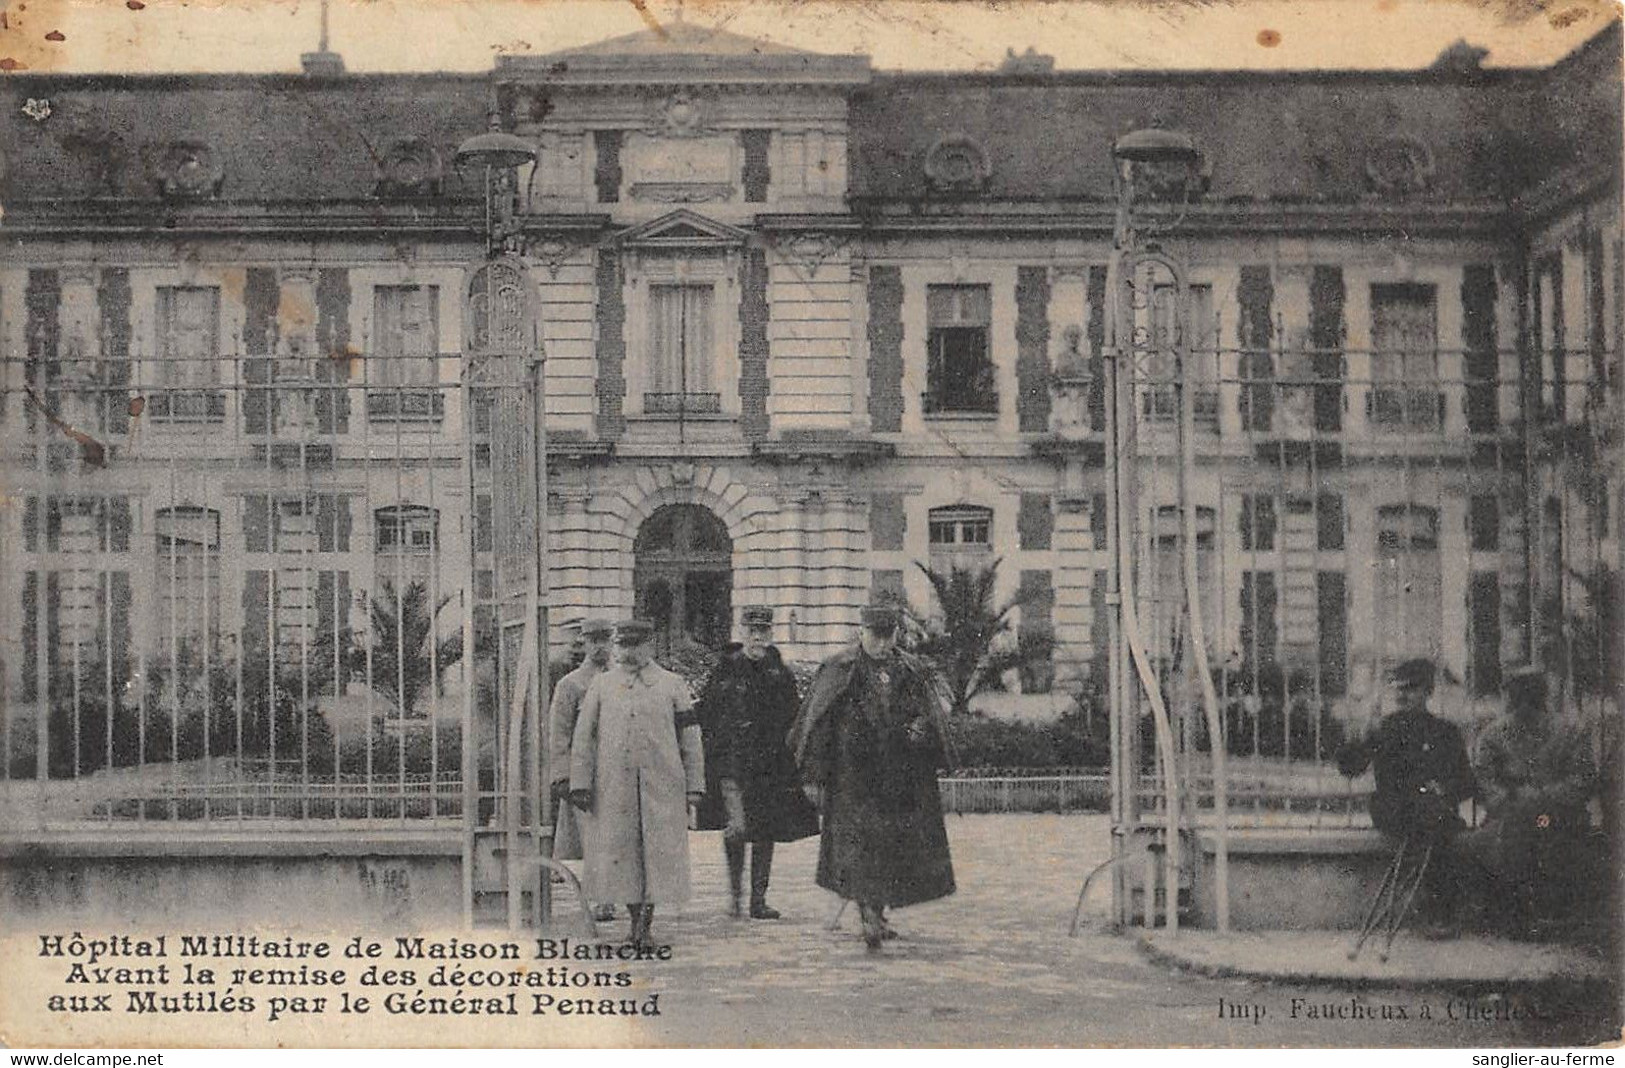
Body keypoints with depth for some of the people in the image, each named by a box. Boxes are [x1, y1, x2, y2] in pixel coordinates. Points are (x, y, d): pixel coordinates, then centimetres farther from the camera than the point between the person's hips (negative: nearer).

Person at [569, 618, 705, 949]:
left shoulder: (673, 686, 7)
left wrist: (694, 786, 2)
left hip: (662, 786, -1)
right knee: (620, 854, 3)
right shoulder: (601, 686, 9)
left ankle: (646, 925, 2)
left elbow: (690, 739, 8)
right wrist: (580, 784, -1)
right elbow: (582, 738, 7)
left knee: (658, 854, -5)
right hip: (614, 787, 1)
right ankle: (636, 921, 16)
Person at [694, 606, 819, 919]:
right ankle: (734, 887, 2)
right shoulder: (725, 670, 1)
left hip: (771, 765, 3)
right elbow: (704, 715, 6)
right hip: (731, 761, -3)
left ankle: (759, 899, 16)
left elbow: (794, 722, 15)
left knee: (765, 834, 6)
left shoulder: (780, 674, 9)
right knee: (738, 827, -19)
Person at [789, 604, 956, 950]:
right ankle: (869, 916, -23)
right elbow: (816, 724, -1)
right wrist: (813, 775, -5)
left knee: (893, 848, 7)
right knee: (858, 839, -16)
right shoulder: (838, 671, 0)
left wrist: (921, 727, -14)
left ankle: (877, 913, 22)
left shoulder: (913, 672, 10)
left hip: (902, 776, 4)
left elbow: (932, 716, 10)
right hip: (853, 775, -4)